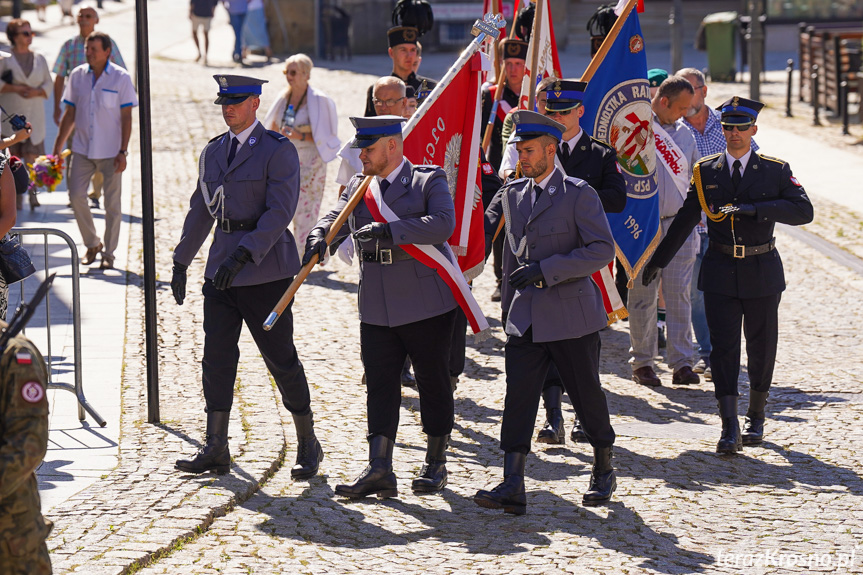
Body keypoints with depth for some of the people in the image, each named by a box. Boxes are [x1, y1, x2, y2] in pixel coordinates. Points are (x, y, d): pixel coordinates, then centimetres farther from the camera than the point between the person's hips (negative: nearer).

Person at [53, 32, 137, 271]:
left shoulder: (121, 78, -6)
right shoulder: (77, 76, 3)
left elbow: (126, 118, -5)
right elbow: (69, 115, 10)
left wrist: (123, 152, -11)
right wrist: (57, 148, 7)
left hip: (111, 152, -3)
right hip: (82, 149, 3)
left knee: (112, 204, 2)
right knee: (76, 195, -4)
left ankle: (108, 253, 13)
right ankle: (92, 244, 16)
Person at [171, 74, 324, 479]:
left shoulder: (278, 151, -8)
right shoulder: (213, 152, 13)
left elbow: (280, 211, -16)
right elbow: (201, 210, 20)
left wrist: (243, 255, -25)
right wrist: (181, 261, 17)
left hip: (265, 271, -6)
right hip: (222, 269, 6)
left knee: (281, 358, 0)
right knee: (216, 356, 1)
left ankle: (308, 446, 12)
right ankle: (215, 449, 5)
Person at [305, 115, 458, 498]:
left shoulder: (429, 181, -4)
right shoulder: (359, 186, 12)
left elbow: (443, 224, -21)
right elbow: (336, 217, 0)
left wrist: (390, 230, -28)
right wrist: (318, 239, -23)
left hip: (427, 304, -4)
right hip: (377, 307, 4)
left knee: (433, 381, 5)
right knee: (379, 383, -1)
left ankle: (436, 464, 18)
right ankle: (379, 470, -2)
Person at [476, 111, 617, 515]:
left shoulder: (579, 194, -7)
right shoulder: (512, 194, 11)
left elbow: (602, 250, -14)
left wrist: (546, 269, -20)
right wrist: (509, 307, 17)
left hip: (571, 315, -4)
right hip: (525, 317, 5)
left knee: (586, 395, 7)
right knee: (518, 396, -7)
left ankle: (604, 471, 29)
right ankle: (512, 486, -12)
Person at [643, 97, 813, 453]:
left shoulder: (776, 170, 0)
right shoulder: (706, 171, 5)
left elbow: (803, 211, -13)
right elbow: (685, 220, 13)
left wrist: (753, 208, -23)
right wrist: (658, 261, 16)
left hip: (762, 273, 0)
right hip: (720, 273, 0)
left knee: (762, 347, 9)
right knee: (723, 346, -8)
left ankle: (756, 418, 28)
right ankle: (730, 429, -12)